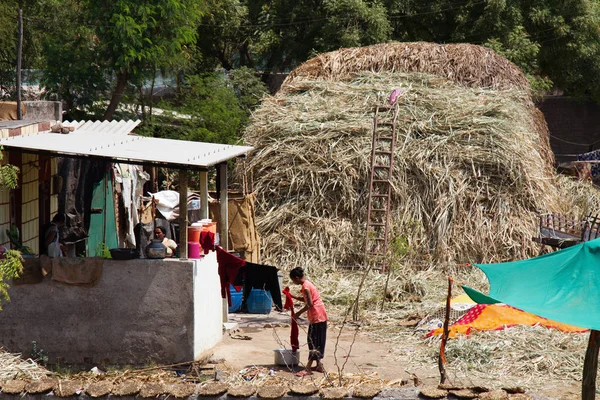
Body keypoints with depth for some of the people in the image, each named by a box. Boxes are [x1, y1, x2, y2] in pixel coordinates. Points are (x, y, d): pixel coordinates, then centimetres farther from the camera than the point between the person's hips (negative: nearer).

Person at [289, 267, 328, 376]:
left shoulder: (305, 286, -17)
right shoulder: (307, 283, 13)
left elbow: (309, 303, -21)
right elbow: (305, 299, 24)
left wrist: (299, 313, -12)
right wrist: (292, 296, 18)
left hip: (316, 316, -10)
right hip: (320, 315, 10)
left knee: (313, 341, -10)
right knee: (318, 341, 14)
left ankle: (308, 368, -11)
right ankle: (319, 365, 18)